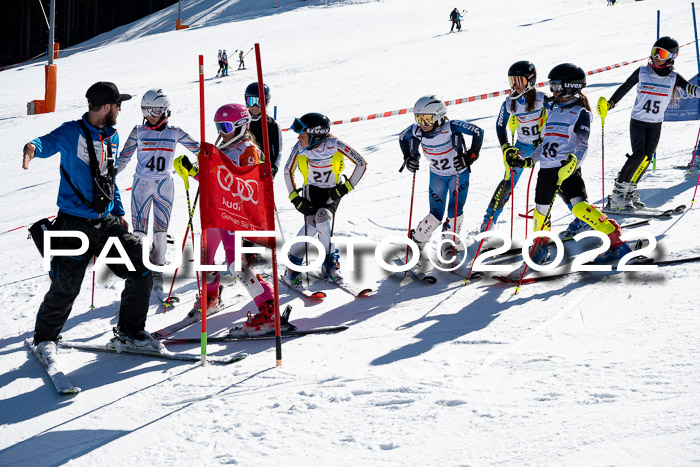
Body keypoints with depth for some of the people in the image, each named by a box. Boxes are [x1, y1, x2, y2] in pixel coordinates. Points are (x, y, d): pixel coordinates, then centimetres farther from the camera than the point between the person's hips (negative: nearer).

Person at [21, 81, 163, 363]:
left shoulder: (112, 137, 14)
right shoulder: (72, 133, -7)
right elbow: (49, 142, -23)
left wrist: (118, 212, 21)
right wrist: (33, 147, -46)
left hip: (106, 223, 6)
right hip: (74, 224, -6)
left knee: (142, 272, -2)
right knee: (65, 288, -8)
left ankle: (130, 333, 15)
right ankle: (45, 338, 17)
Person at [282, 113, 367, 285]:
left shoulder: (334, 145, -26)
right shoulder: (300, 148, -20)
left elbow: (361, 163, -17)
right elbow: (288, 171, -3)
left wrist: (346, 187, -16)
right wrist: (295, 198, -8)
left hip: (332, 191, -1)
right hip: (311, 189, 1)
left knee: (323, 218, -25)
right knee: (311, 223, -20)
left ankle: (331, 264, -7)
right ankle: (293, 265, -5)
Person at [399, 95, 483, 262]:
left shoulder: (451, 127, -31)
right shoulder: (417, 130, -19)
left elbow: (478, 132, -25)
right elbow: (403, 138, 3)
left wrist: (469, 157, -30)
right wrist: (409, 158, -9)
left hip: (459, 174, -2)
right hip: (437, 175, 2)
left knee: (455, 210, -12)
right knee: (436, 215, -4)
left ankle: (450, 243, 9)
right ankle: (417, 241, 18)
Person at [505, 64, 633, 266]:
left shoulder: (581, 113, -3)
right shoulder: (553, 111, 17)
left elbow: (582, 146, -10)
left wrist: (573, 162, -28)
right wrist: (527, 161, 19)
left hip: (567, 169, -7)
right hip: (546, 169, 7)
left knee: (580, 207, -21)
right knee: (541, 210, 15)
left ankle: (617, 243, -19)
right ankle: (540, 246, 40)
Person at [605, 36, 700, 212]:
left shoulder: (673, 77, 0)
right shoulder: (642, 72, -3)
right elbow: (624, 88, 5)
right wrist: (609, 104, 1)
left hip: (656, 124, 3)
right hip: (638, 121, -3)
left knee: (647, 157, -3)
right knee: (638, 154, -16)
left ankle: (630, 192, 10)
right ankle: (617, 194, -12)